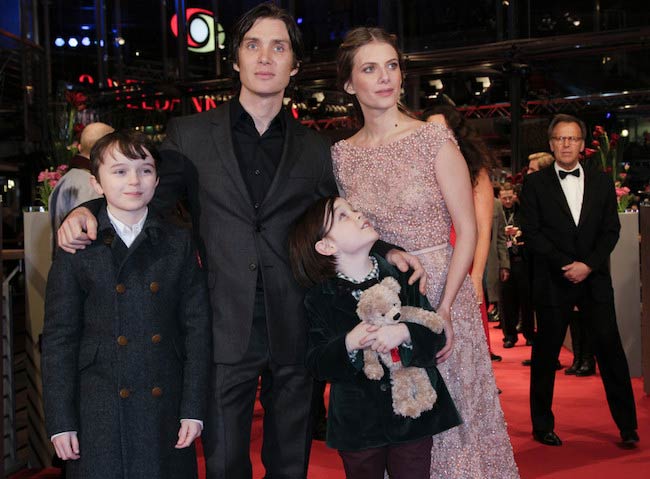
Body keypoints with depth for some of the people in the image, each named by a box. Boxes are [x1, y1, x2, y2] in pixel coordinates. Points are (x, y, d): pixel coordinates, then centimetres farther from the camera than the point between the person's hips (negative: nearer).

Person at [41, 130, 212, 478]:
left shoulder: (179, 244, 3)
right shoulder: (77, 249, -1)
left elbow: (197, 328, 2)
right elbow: (58, 338, 0)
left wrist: (194, 409, -2)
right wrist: (60, 421, -3)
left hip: (166, 409, 1)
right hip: (99, 416, -1)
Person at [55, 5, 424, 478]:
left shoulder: (315, 149, 9)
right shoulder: (190, 134, 5)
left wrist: (385, 252, -4)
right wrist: (87, 212, -12)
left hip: (294, 333, 2)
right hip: (226, 330, -1)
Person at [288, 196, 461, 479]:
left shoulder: (402, 278, -2)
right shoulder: (320, 299, -5)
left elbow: (437, 336, -5)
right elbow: (316, 365, -9)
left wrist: (405, 333, -25)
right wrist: (349, 344, -27)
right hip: (358, 424, 0)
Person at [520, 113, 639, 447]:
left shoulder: (602, 182, 11)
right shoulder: (535, 184, 3)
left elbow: (611, 230, 6)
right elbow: (532, 233, -3)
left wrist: (589, 265, -9)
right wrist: (566, 265, -11)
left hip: (595, 278, 2)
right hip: (553, 280, -2)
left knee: (610, 348, -3)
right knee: (546, 353, 4)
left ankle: (627, 426, 7)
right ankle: (542, 425, 16)